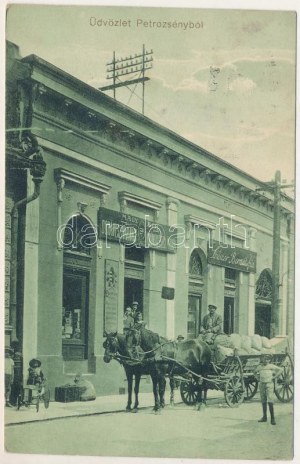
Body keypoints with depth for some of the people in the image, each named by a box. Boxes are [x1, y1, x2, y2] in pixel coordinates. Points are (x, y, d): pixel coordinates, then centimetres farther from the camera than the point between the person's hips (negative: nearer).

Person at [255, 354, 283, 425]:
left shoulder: (271, 366, -2)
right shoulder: (260, 366, 12)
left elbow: (280, 369, -6)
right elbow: (256, 372, 31)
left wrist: (274, 377, -8)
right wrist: (258, 378, 15)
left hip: (269, 384, -5)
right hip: (262, 384, 5)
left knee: (270, 401, -12)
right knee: (263, 401, 10)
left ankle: (272, 418, -10)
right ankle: (264, 417, 18)